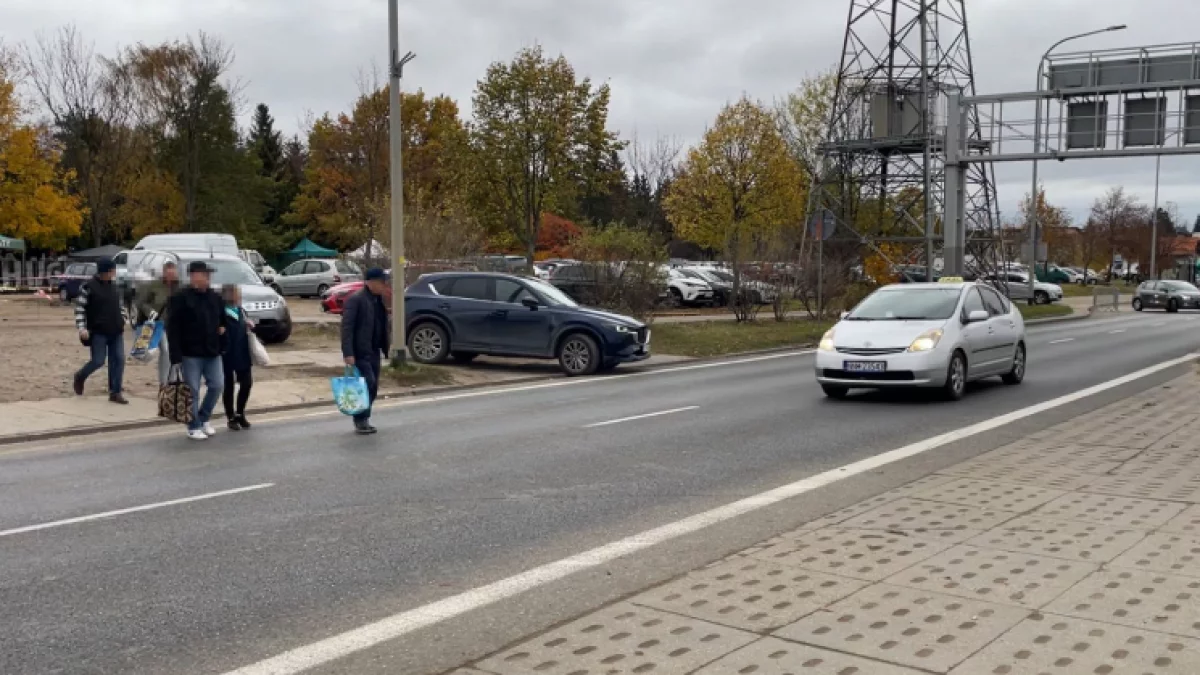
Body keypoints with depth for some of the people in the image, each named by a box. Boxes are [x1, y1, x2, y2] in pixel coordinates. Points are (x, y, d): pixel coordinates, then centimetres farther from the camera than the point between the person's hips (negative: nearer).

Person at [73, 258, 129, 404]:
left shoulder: (113, 286, 11)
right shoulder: (89, 286, -8)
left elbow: (120, 306, 23)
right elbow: (79, 307, -9)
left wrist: (123, 320, 11)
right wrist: (81, 327, -16)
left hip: (116, 331, 6)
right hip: (98, 331, -6)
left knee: (119, 360, -1)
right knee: (98, 361, -4)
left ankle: (115, 392, 4)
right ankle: (80, 377, 26)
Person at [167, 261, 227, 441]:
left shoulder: (215, 297, 9)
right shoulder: (180, 298, -10)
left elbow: (224, 317, 30)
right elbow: (173, 328, -13)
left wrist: (223, 327, 10)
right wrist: (176, 355, -18)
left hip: (212, 352, 6)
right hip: (191, 353, -6)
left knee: (218, 386, 6)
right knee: (193, 391, 0)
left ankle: (204, 419, 26)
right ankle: (194, 427, 11)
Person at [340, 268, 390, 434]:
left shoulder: (378, 300, 12)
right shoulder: (355, 300, -13)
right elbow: (347, 327, -18)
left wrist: (386, 346, 13)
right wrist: (348, 353, -24)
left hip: (374, 352, 8)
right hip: (360, 352, -8)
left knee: (373, 388, 8)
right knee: (368, 384, -13)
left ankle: (363, 420, 18)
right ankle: (360, 420, -2)